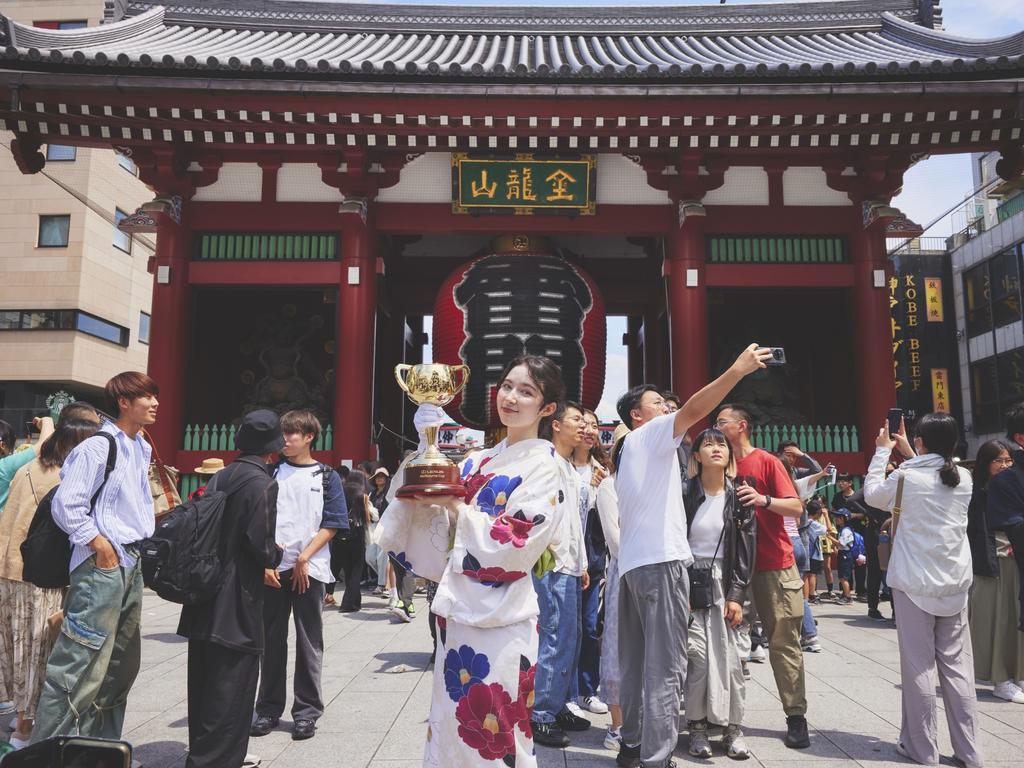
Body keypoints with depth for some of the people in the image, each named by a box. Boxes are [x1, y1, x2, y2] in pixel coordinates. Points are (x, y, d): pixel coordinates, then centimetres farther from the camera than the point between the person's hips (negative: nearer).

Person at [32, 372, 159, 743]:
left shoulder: (142, 449, 13)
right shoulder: (97, 447, -13)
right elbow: (66, 504, -17)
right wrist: (99, 545, -14)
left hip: (131, 563, 9)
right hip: (101, 565, -9)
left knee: (122, 664, 15)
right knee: (82, 665, -6)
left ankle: (102, 746, 28)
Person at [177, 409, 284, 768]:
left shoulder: (219, 478, 8)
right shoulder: (263, 484, -15)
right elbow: (262, 546, -22)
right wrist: (277, 555, 1)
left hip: (206, 597, 8)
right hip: (237, 603, -8)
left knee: (206, 680, 18)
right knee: (231, 686, 2)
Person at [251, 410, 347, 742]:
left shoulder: (327, 477, 3)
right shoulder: (272, 472, 8)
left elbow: (332, 525, -1)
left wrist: (304, 559, -10)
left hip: (310, 569, -2)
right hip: (273, 568, 2)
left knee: (309, 642, 4)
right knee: (272, 640, 9)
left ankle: (307, 711, 14)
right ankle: (268, 708, 21)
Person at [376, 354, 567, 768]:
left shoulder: (543, 467, -8)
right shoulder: (476, 462, 10)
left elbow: (516, 546, -17)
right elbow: (445, 537, 11)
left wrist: (454, 505, -13)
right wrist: (423, 494, -5)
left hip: (499, 619, -6)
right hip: (458, 611, 6)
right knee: (450, 729, 16)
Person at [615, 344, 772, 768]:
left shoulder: (627, 452, 25)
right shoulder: (649, 435, -2)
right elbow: (694, 409, -19)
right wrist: (737, 370, -24)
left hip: (632, 562, 9)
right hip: (659, 559, -9)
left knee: (636, 662, 11)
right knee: (665, 666, -8)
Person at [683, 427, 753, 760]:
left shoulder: (739, 497, 2)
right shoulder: (685, 494, -4)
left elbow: (745, 550, 1)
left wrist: (736, 595, -5)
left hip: (725, 583, 2)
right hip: (689, 581, -2)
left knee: (728, 655, -2)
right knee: (698, 654, -8)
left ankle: (733, 729, 11)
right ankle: (698, 727, 6)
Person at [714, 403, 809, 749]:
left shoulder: (767, 462, -3)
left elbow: (796, 508, -9)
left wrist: (763, 500, -24)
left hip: (774, 565, -4)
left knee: (784, 641, 1)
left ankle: (796, 717, 10)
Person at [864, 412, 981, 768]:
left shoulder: (907, 476, -11)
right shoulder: (963, 478, 3)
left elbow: (872, 495, 6)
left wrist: (882, 451, 14)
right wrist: (907, 453, 27)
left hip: (915, 584, -4)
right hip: (955, 584, 5)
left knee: (919, 666, 3)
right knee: (958, 666, 10)